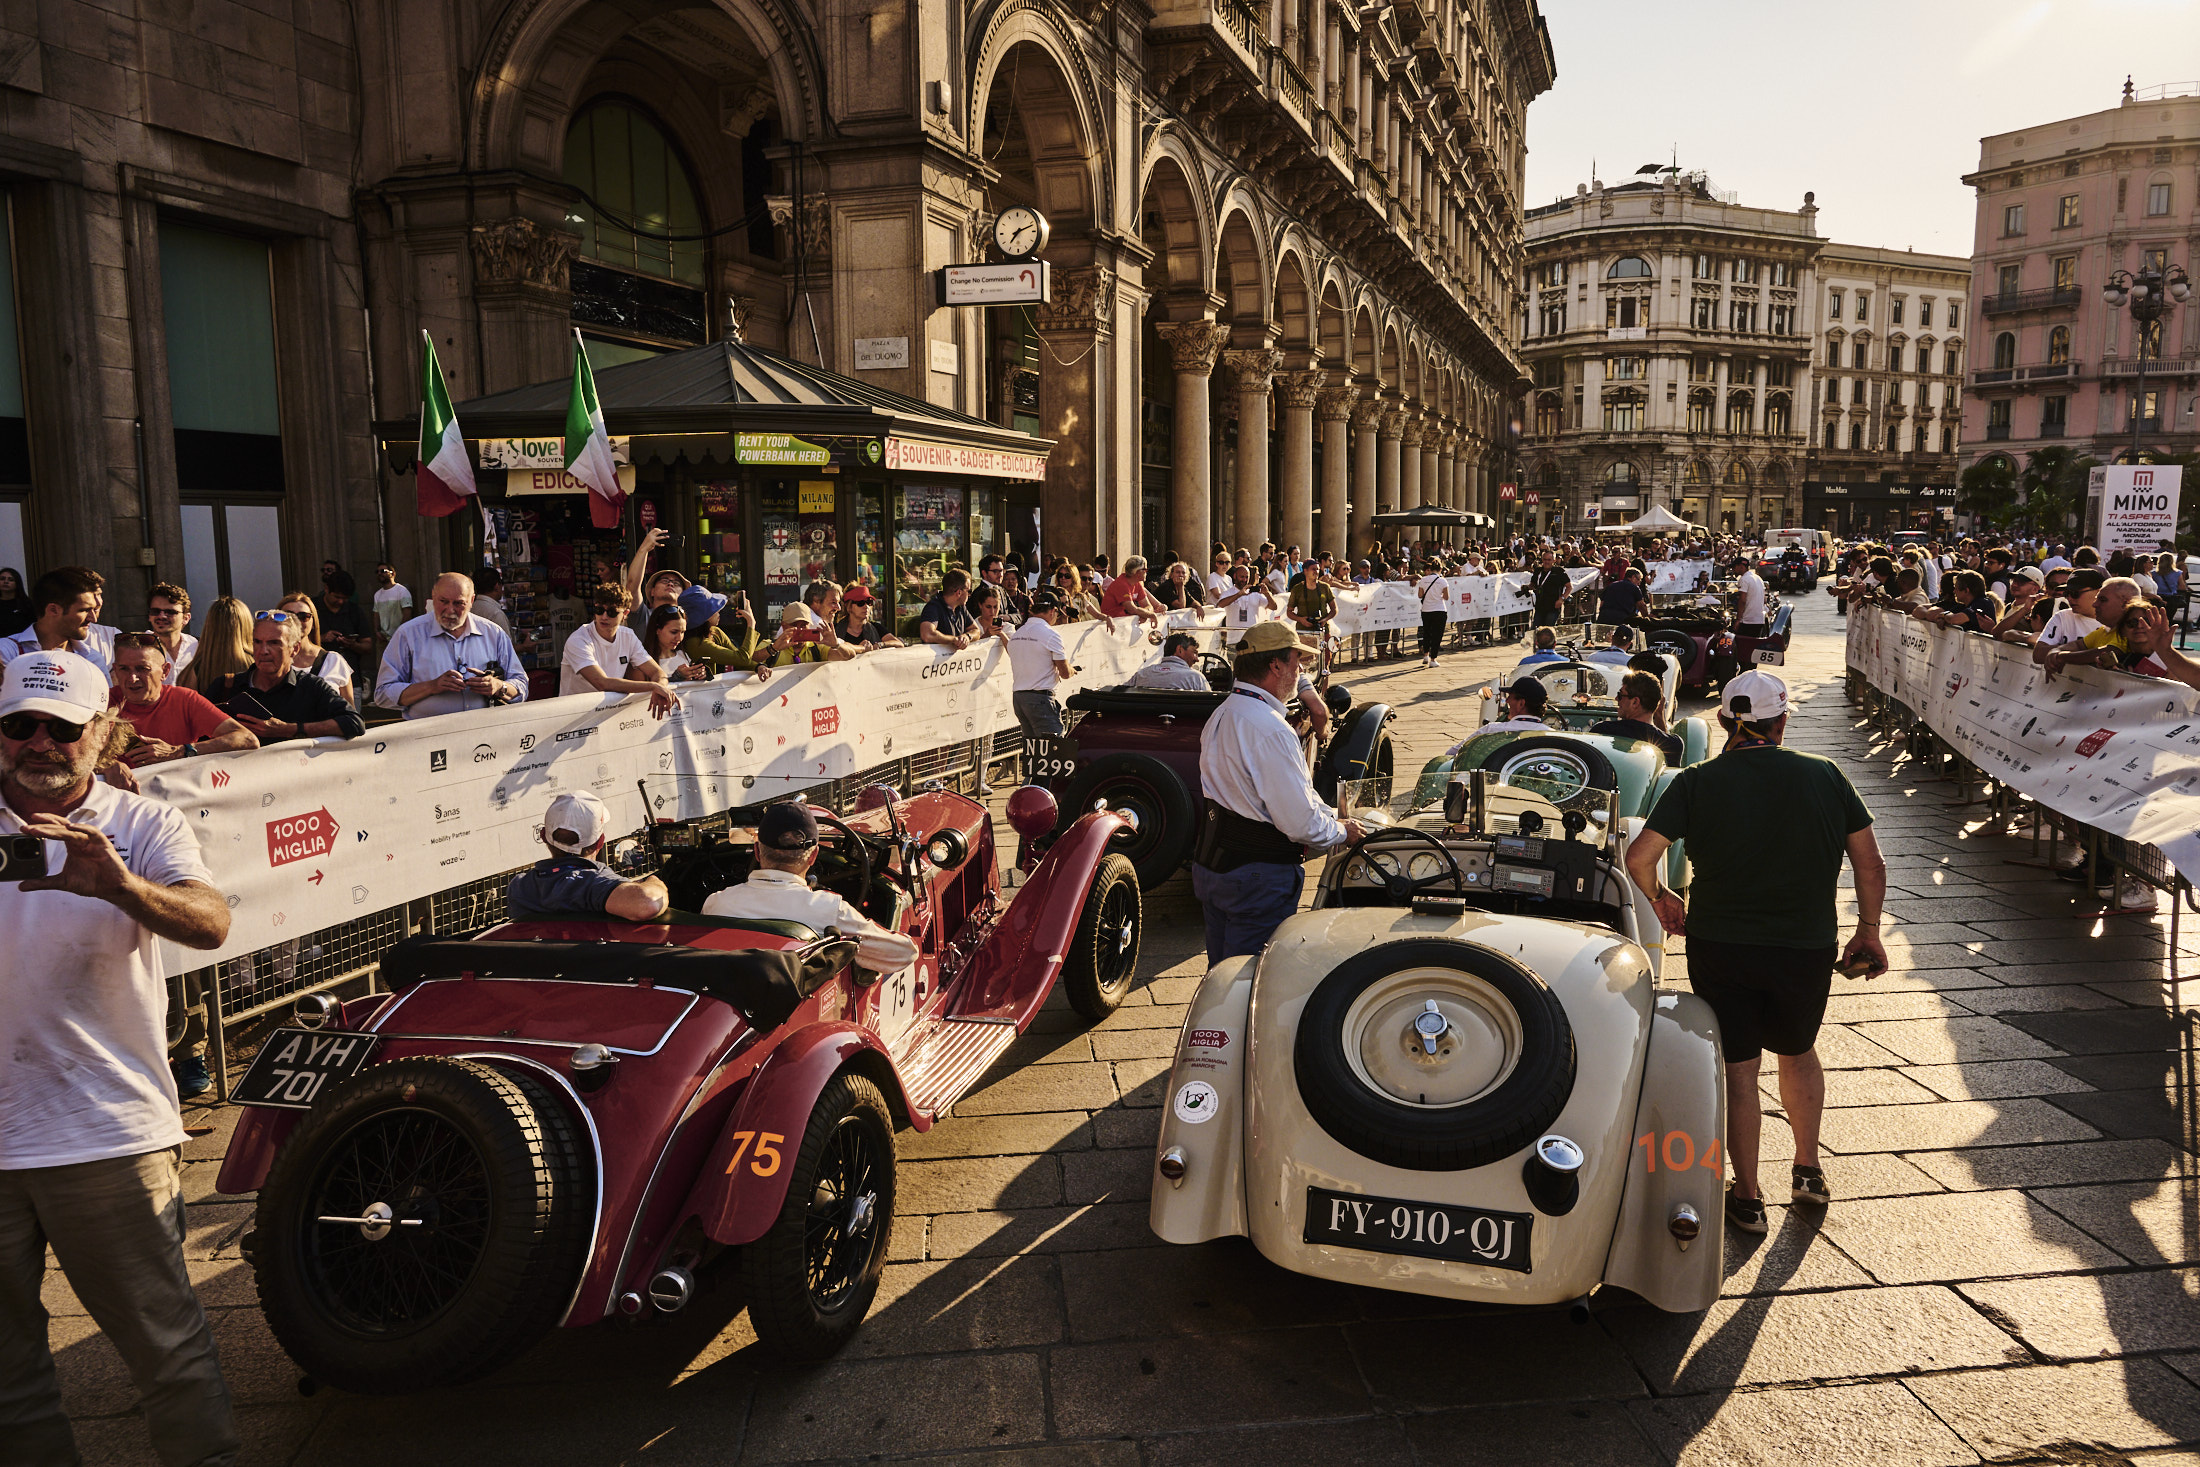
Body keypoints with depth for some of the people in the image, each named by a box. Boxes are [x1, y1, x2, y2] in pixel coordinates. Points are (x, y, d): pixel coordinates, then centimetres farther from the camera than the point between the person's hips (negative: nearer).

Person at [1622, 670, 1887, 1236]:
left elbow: (1639, 856, -14)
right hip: (1806, 949, 2)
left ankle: (1747, 1196, 19)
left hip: (1720, 947, -2)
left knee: (1737, 1068, 10)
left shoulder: (1696, 782, -8)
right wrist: (1868, 930, 14)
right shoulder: (1825, 776, -2)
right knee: (1798, 1051, 26)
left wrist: (1661, 900, 6)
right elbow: (1870, 863, 1)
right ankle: (1807, 1170, 35)